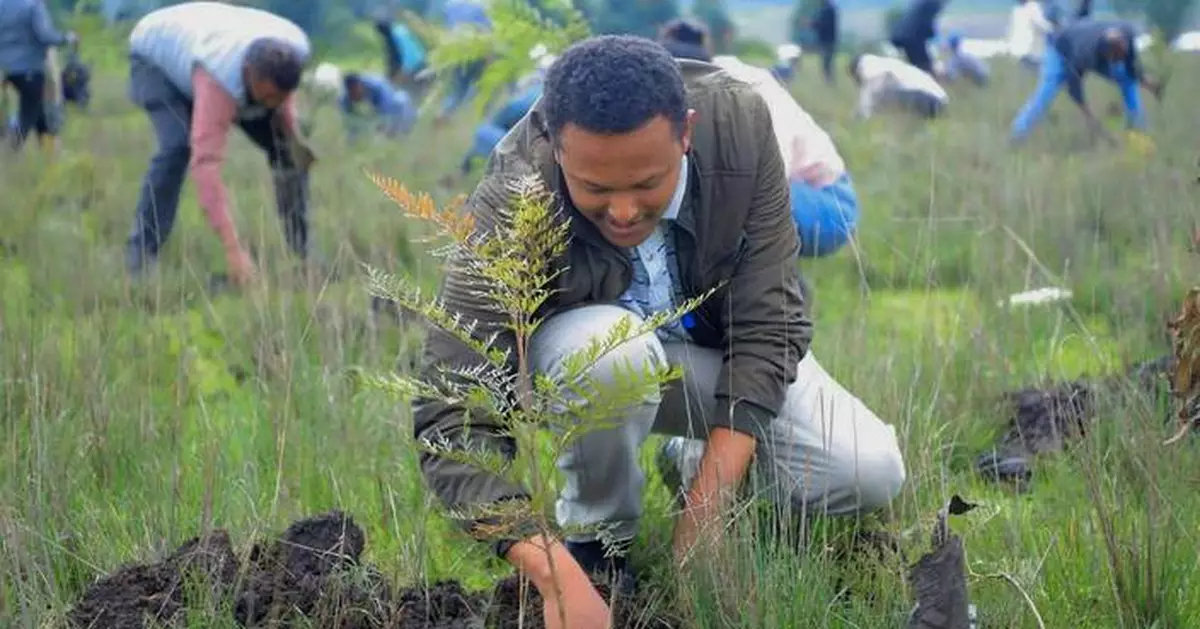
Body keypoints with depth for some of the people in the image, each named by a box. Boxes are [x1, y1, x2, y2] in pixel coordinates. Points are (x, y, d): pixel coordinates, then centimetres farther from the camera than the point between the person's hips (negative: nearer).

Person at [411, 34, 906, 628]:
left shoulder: (740, 120, -29)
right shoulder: (507, 207, -36)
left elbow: (768, 326, -23)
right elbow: (452, 420, -39)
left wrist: (704, 510, -31)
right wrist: (560, 578, -51)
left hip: (717, 347, 3)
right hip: (579, 350, -3)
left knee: (868, 475, -20)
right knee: (610, 349, -38)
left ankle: (692, 458, 11)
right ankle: (596, 538, -9)